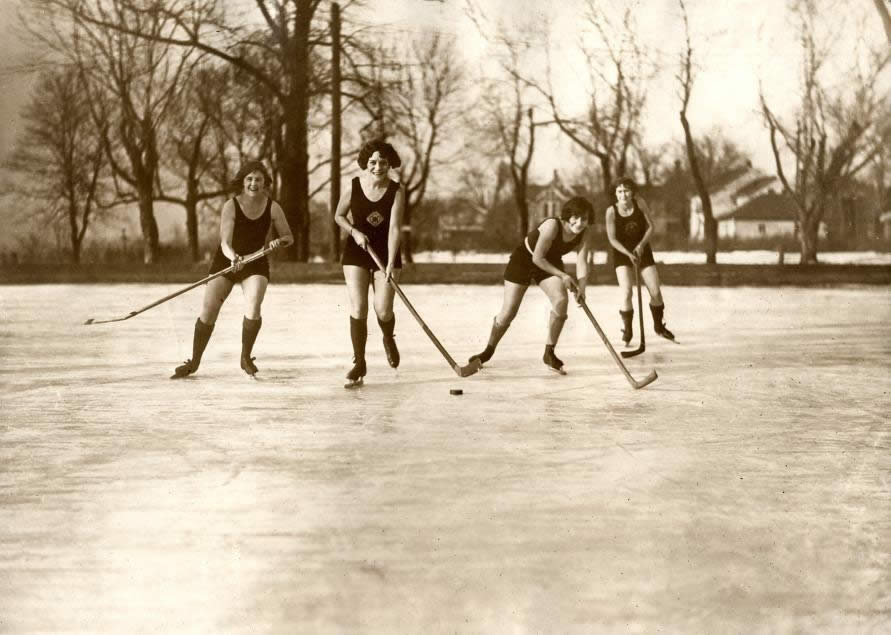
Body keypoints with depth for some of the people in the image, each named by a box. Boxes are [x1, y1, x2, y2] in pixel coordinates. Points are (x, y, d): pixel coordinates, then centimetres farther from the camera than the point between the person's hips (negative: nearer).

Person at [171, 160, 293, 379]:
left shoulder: (272, 208, -8)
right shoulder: (231, 206, -15)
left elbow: (288, 237, 3)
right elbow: (225, 242, -23)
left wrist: (280, 242, -21)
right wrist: (233, 257, -44)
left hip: (256, 263, 1)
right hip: (226, 261, -1)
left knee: (253, 309, -23)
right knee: (208, 311, -6)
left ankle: (246, 358, 0)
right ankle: (194, 362, 12)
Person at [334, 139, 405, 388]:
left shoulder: (397, 192, -12)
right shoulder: (354, 186, -8)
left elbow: (394, 228, -19)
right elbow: (338, 215, 6)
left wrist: (391, 264, -27)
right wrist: (354, 231, -13)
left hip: (386, 253, -1)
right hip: (356, 252, 1)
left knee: (383, 311, -7)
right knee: (358, 309, -8)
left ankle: (389, 340, 30)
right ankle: (359, 363, 4)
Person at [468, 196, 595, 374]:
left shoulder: (585, 235, -18)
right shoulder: (552, 225, -34)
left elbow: (581, 262, -19)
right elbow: (537, 258, -29)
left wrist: (581, 287, -35)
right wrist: (562, 275, -28)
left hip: (550, 262, 4)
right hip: (523, 259, -4)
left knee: (561, 300, -23)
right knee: (508, 312, -5)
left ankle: (549, 353, -8)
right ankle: (488, 351, 21)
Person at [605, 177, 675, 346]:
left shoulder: (639, 203, -12)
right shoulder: (612, 211, -18)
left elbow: (650, 226, -6)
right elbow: (612, 239, -14)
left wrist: (641, 244, -21)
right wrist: (628, 254, -25)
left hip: (643, 251, 2)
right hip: (622, 253, -2)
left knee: (656, 292, 1)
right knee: (626, 293, -17)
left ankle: (659, 326, 26)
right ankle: (627, 331, 1)